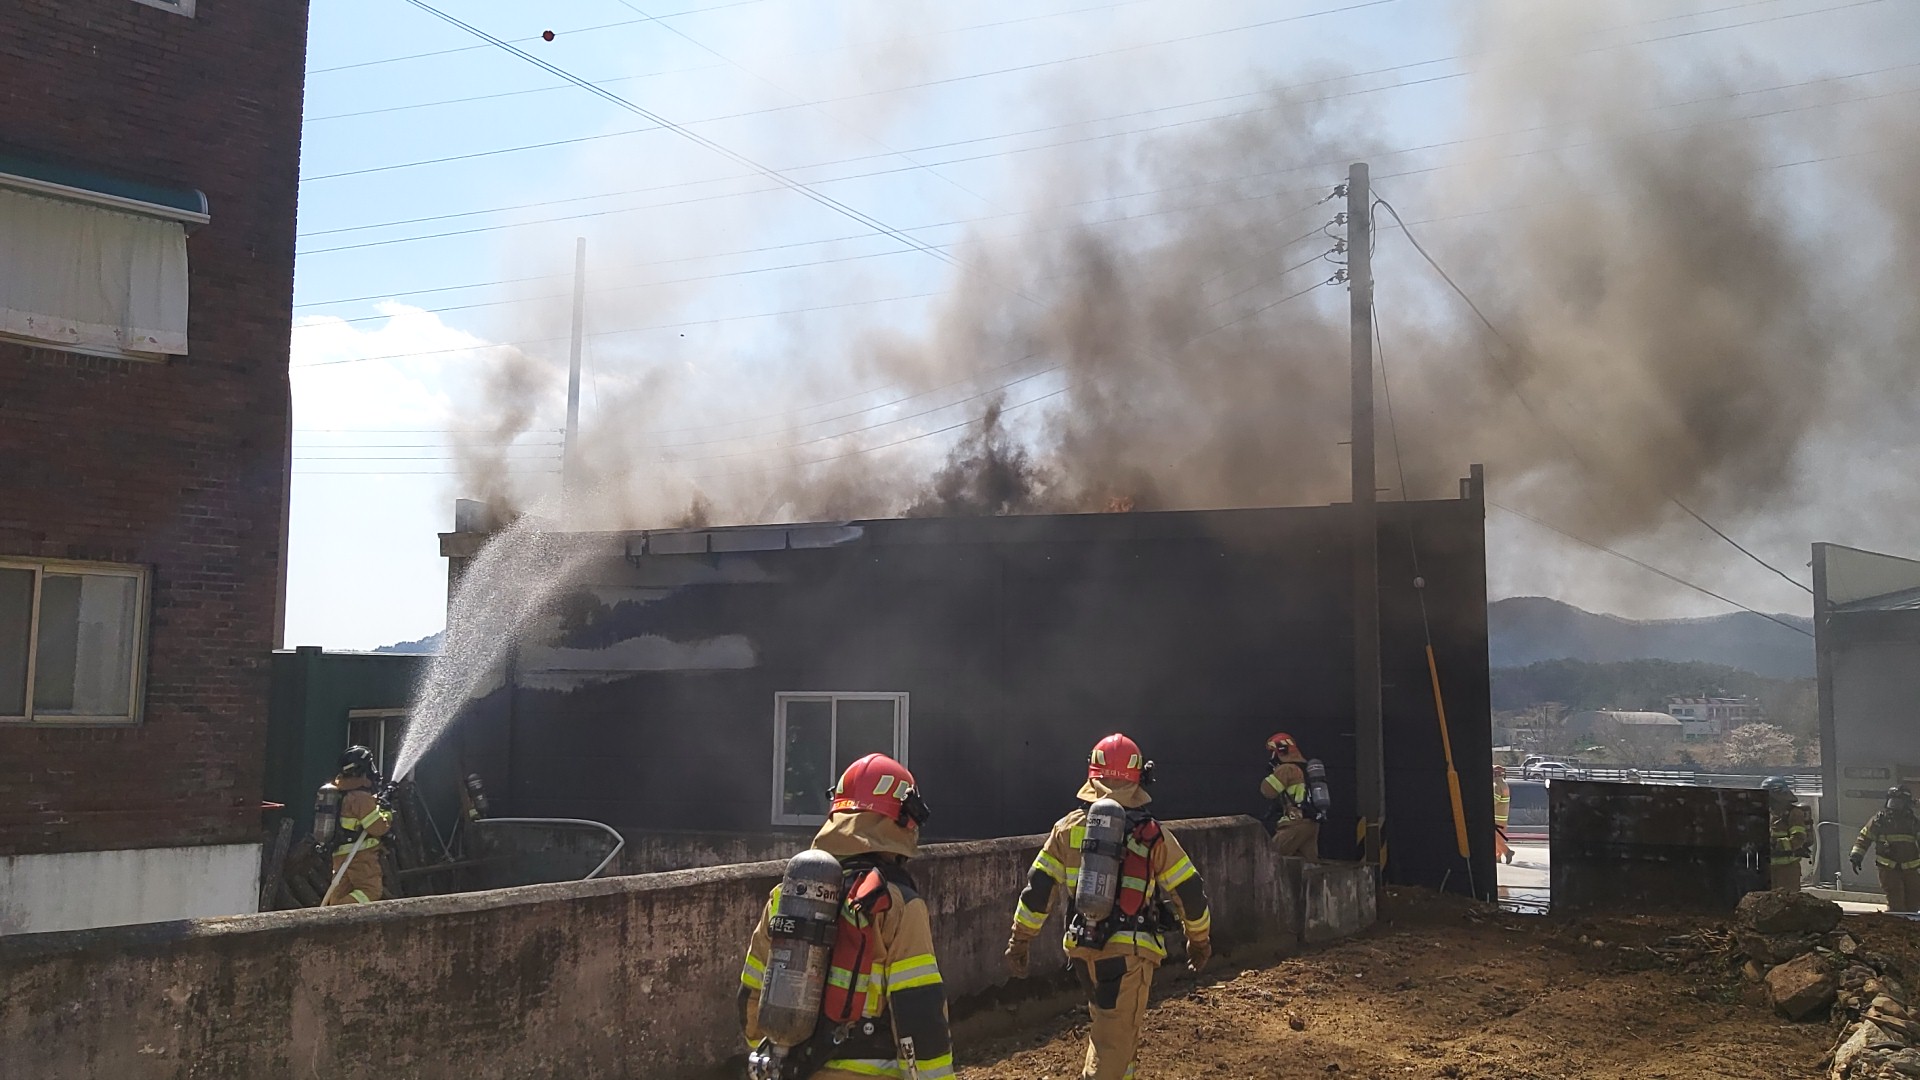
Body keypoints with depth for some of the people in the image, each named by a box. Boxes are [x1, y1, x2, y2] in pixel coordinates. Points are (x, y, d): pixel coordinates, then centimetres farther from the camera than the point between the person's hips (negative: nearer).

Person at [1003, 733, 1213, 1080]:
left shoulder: (1069, 829, 1)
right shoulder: (1152, 836, -6)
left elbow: (1037, 888, 2)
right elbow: (1189, 891, -1)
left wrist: (1020, 941, 11)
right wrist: (1200, 939, 15)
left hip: (1082, 948, 4)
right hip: (1130, 951, -4)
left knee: (1107, 1023, 25)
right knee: (1117, 1039, 0)